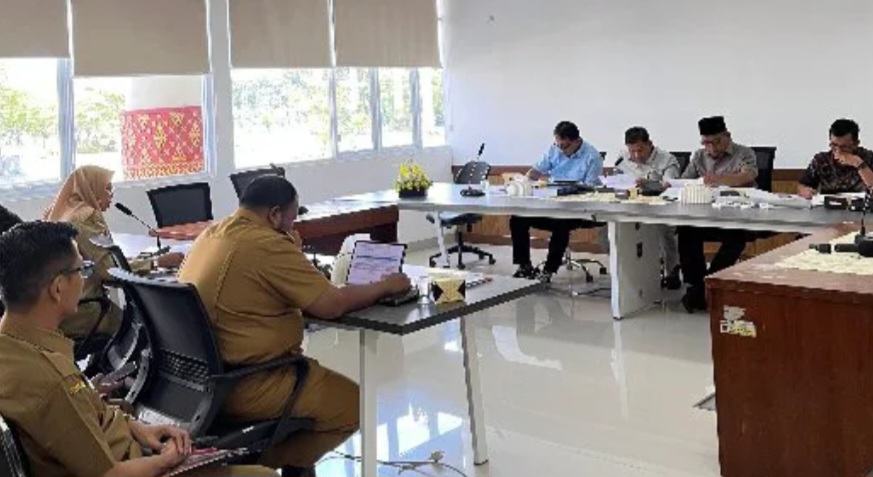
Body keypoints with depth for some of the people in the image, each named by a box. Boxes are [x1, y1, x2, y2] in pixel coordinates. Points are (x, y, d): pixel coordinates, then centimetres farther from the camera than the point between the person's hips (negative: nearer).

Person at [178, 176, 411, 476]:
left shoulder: (212, 234, 8)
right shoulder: (267, 245, -21)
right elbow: (332, 305, -18)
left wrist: (293, 254, 5)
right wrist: (386, 286, -4)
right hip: (243, 386, -10)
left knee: (314, 372, 26)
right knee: (352, 403, 6)